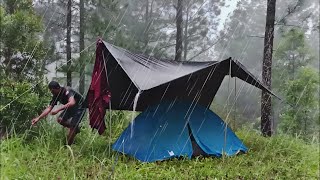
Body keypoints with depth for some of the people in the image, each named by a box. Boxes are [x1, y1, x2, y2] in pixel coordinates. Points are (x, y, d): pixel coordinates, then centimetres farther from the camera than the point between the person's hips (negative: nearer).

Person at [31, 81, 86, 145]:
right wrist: (38, 118, -11)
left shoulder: (67, 91, -29)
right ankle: (76, 128, 16)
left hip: (80, 107, -8)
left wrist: (58, 109, -51)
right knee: (60, 119, -4)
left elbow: (72, 103, -46)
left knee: (72, 126, -17)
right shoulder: (56, 95, -6)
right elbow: (49, 108, -3)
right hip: (71, 108, 8)